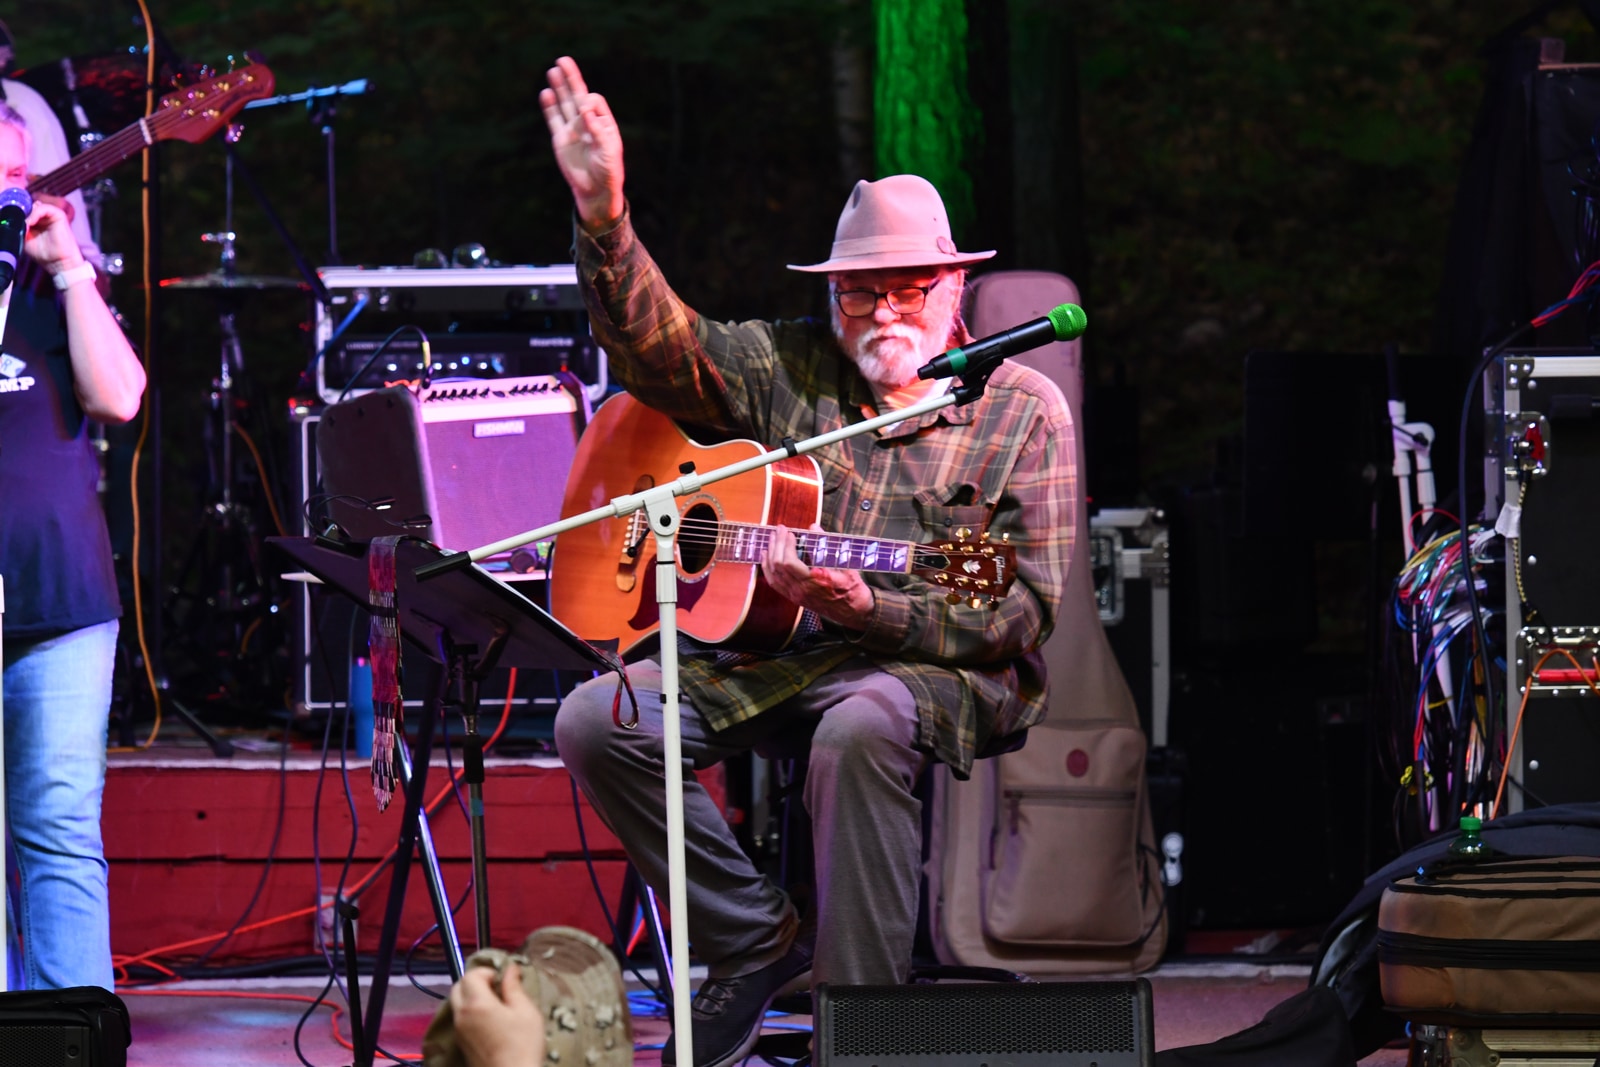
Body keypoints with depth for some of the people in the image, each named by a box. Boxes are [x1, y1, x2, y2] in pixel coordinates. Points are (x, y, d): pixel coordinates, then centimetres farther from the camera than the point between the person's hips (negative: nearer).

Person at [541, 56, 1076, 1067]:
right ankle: (756, 939, -2)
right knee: (597, 719, -17)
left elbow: (1028, 609, -5)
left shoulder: (1025, 411, 1)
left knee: (860, 726, -40)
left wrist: (872, 610, -20)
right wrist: (604, 217, -20)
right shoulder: (789, 369, 10)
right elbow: (656, 341, -2)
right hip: (769, 651, 5)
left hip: (944, 671, -4)